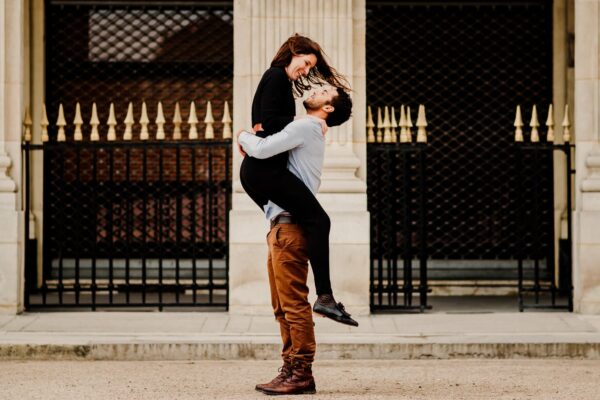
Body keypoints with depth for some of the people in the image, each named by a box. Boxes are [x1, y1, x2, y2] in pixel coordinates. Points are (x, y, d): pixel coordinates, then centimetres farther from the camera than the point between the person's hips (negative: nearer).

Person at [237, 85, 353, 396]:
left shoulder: (305, 127, -8)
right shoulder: (309, 131, 23)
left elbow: (261, 150, -18)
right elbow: (270, 152, 29)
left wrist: (243, 137, 3)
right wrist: (250, 139, 8)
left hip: (290, 226, -10)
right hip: (281, 227, 10)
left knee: (294, 303, -9)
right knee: (283, 306, 12)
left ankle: (302, 374, -9)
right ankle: (291, 370, 15)